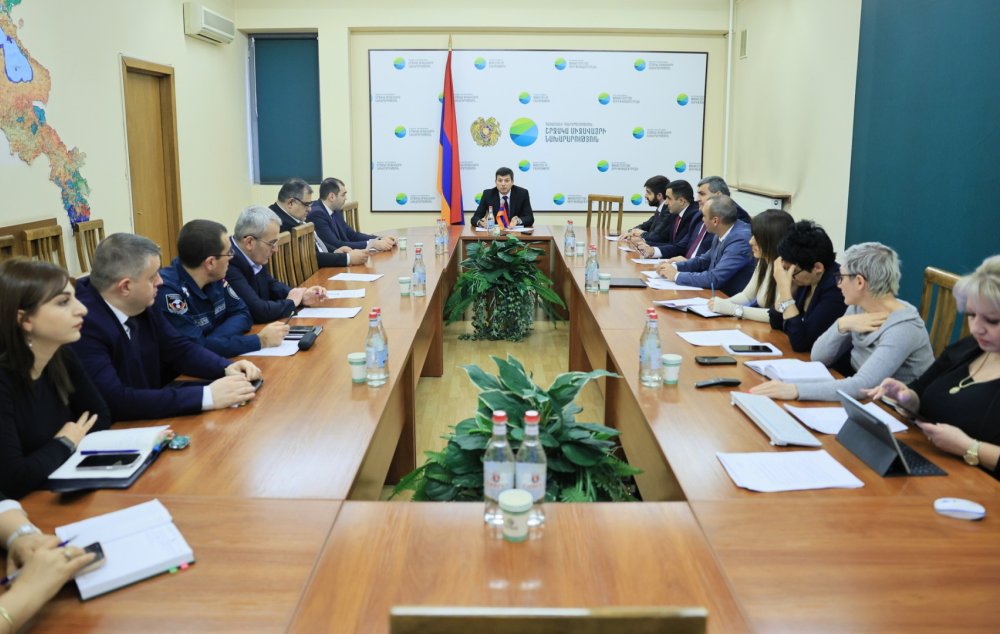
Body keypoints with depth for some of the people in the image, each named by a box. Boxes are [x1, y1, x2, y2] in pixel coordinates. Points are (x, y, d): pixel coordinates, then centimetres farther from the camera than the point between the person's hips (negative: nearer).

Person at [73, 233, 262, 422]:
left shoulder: (141, 304, -3)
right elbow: (115, 401, -31)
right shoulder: (82, 325, -25)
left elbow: (179, 348, 8)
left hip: (149, 416, 7)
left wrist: (227, 368, -11)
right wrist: (207, 396, -32)